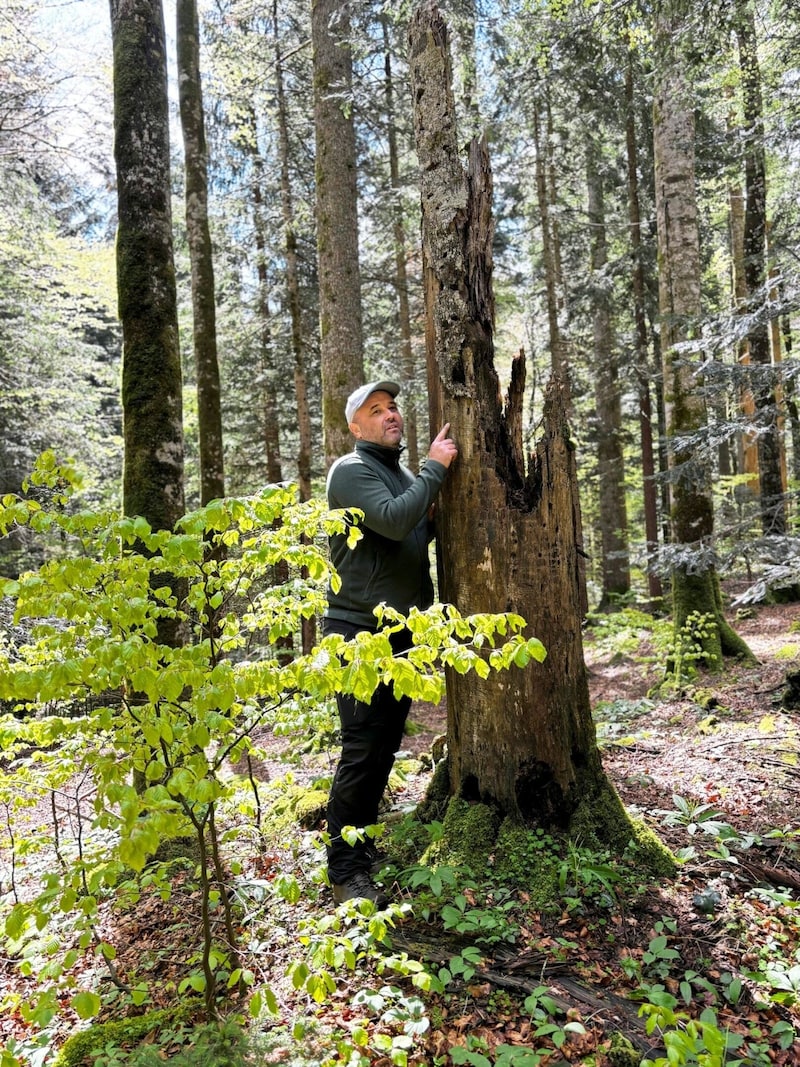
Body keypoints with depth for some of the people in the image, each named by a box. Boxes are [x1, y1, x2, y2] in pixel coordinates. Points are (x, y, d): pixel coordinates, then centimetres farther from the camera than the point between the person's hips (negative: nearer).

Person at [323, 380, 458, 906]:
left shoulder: (404, 473, 15)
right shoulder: (351, 471, -11)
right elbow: (393, 522, -27)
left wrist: (434, 517, 4)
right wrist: (435, 468, -17)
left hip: (403, 632, 8)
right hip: (362, 632, -8)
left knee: (387, 746, 15)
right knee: (362, 752, -5)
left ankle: (365, 845, 31)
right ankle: (345, 870, 9)